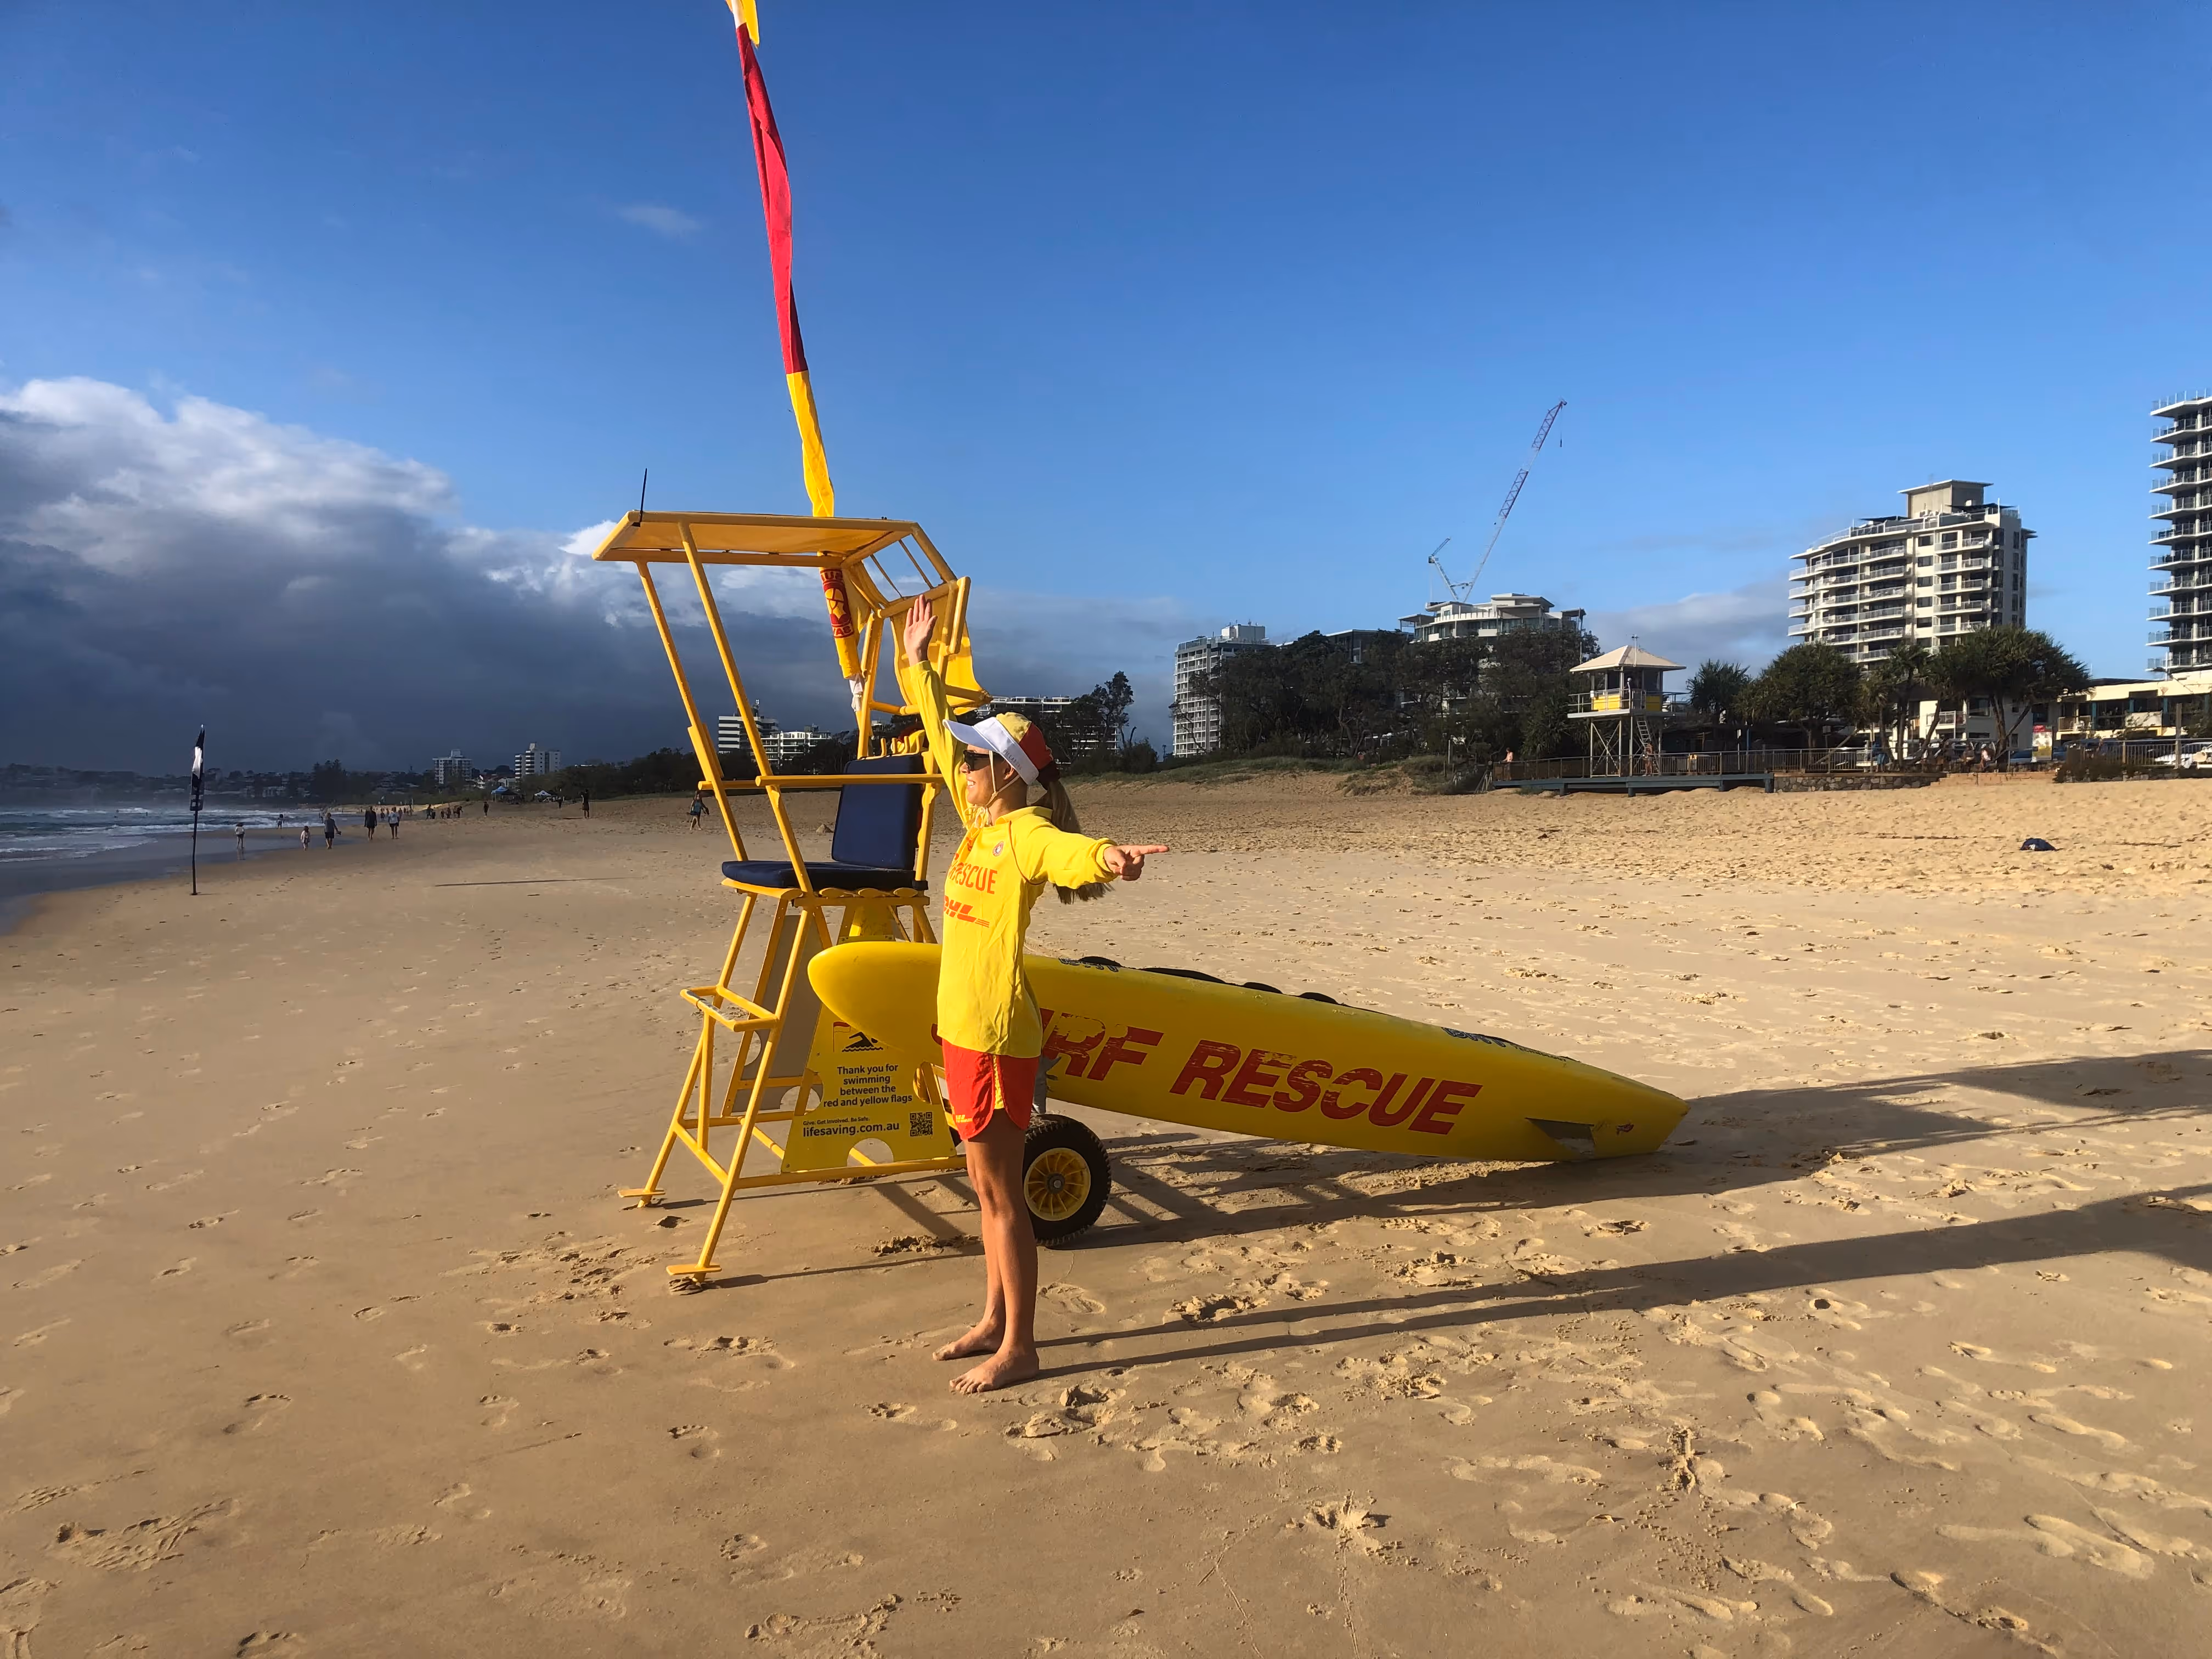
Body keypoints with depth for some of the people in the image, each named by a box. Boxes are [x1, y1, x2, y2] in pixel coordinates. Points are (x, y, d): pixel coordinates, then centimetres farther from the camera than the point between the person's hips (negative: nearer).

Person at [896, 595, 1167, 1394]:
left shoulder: (1026, 832, -15)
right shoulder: (981, 819, 9)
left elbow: (1071, 850, -39)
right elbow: (942, 736, 23)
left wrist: (1109, 858, -62)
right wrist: (917, 663, 31)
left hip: (998, 1035, -9)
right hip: (964, 1028, 9)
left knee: (1002, 1191, 1)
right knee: (988, 1186, 18)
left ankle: (1019, 1347, 13)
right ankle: (995, 1322, 31)